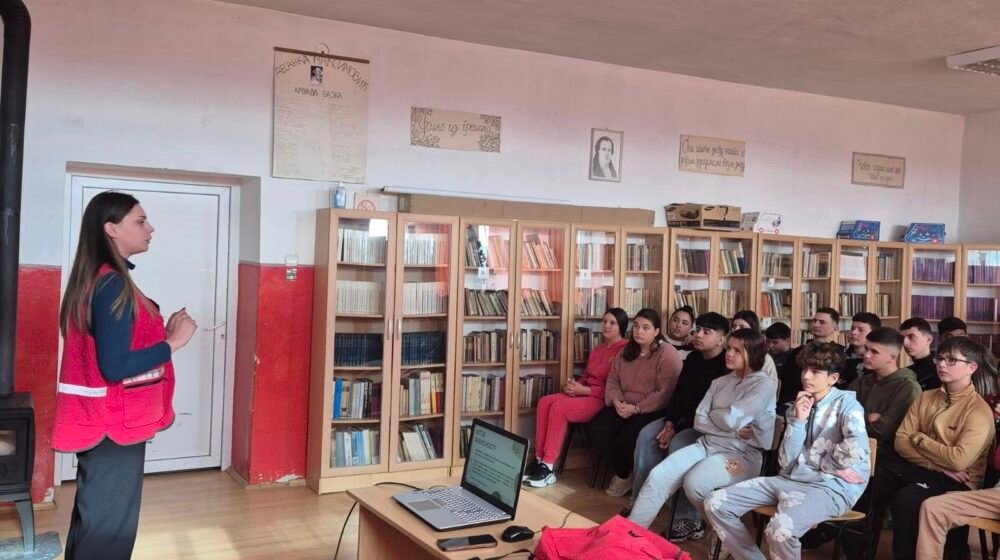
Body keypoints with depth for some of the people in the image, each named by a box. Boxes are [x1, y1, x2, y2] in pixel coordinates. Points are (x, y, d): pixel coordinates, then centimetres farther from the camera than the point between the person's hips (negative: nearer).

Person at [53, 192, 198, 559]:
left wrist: (162, 332, 4)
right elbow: (115, 366, -26)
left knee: (92, 519, 18)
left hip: (97, 422, 10)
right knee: (109, 530, 1)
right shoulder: (112, 285, -20)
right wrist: (174, 342, -18)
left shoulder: (97, 280, 11)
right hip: (113, 426, -10)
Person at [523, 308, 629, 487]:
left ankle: (548, 468, -21)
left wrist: (583, 390, -16)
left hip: (604, 400, -8)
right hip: (585, 393, 9)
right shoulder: (597, 349, 21)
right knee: (545, 402, -15)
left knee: (559, 407, -28)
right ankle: (540, 460, -15)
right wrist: (574, 386, 0)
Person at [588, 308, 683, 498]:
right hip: (625, 406, 7)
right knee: (597, 427, -17)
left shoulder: (667, 354, -11)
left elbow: (666, 393, -19)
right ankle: (623, 474, 3)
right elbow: (612, 380, 13)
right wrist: (616, 401, -9)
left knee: (628, 436, -31)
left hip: (654, 411, -7)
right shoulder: (627, 352, 14)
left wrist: (636, 408, -22)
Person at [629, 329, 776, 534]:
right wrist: (734, 431, -9)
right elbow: (699, 420, 4)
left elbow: (730, 419, -17)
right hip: (707, 444, 6)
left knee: (694, 483, -32)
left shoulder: (765, 384, -6)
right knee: (657, 476, -16)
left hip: (742, 454, -6)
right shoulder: (720, 382, 15)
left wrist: (712, 414, 5)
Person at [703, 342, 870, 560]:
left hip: (830, 486, -7)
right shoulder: (799, 406, 13)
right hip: (789, 479, 7)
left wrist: (825, 464, -8)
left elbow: (856, 450, -25)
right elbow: (786, 462, 4)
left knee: (780, 529, -37)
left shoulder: (846, 403, -3)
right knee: (715, 503, -6)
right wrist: (798, 420, -5)